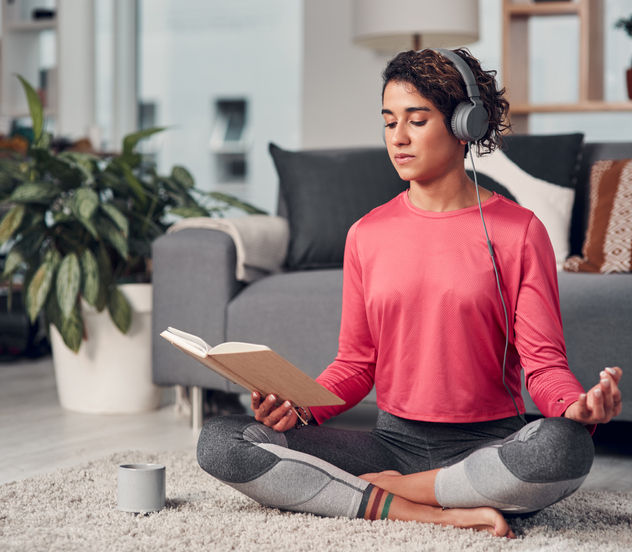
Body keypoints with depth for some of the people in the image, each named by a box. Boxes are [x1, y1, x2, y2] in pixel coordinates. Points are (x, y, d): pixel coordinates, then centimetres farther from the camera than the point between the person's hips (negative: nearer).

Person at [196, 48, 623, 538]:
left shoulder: (518, 230, -1)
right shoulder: (367, 235, 9)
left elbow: (544, 361, -4)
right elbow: (356, 363, 10)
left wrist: (580, 407, -27)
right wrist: (300, 406, -10)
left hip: (486, 446, -3)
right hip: (393, 440, 3)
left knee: (564, 447, -39)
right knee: (219, 442, -16)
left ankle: (388, 488, -15)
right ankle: (436, 513, -22)